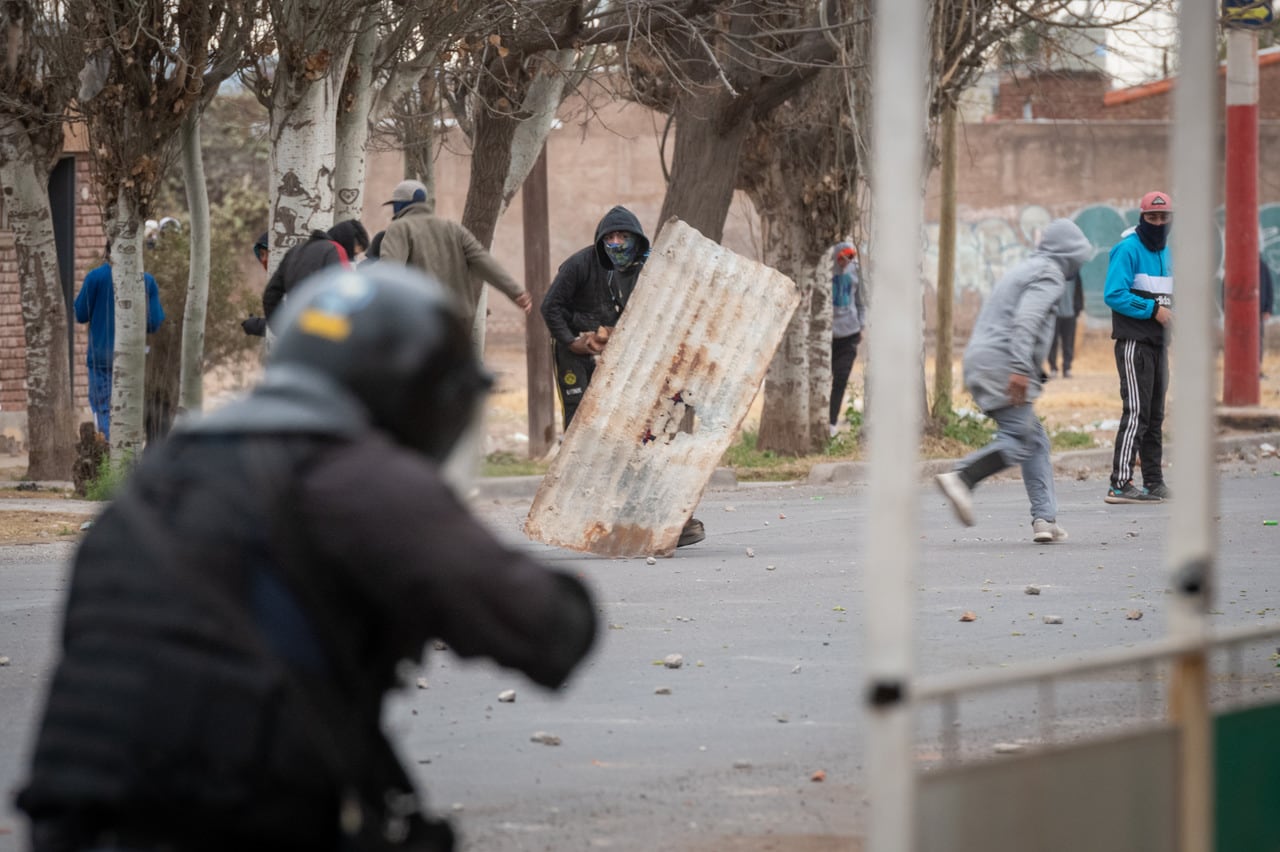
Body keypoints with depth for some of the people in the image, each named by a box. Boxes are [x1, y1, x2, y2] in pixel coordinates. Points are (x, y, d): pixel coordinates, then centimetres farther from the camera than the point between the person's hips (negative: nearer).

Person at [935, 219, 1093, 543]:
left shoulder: (1025, 269, 26)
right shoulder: (1049, 274, -4)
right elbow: (1026, 321, -19)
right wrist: (1020, 369, -27)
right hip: (1000, 364, -10)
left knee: (1036, 440, 9)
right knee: (1020, 440, -14)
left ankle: (1045, 519, 3)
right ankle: (961, 478, -27)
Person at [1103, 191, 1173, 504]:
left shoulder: (1165, 252, 15)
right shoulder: (1128, 249, -11)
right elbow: (1114, 295, -19)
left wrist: (1171, 311, 2)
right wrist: (1153, 310, -20)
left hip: (1158, 342, 8)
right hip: (1133, 341, -8)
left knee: (1154, 414, 12)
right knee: (1136, 412, -13)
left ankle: (1154, 482, 18)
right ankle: (1120, 485, -13)